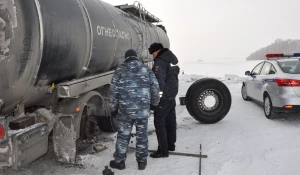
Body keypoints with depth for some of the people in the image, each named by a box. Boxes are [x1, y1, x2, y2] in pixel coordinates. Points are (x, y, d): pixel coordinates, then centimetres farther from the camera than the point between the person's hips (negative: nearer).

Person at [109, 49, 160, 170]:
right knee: (142, 135, 12)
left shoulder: (120, 70, 3)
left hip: (125, 110, -1)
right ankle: (142, 161, 20)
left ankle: (119, 161, 20)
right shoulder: (146, 69, 7)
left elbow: (113, 91, 0)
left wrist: (113, 108, 8)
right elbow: (155, 88, 6)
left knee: (123, 135, 10)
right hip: (143, 109, 1)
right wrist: (155, 103, 19)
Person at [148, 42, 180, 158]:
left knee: (159, 122, -5)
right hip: (172, 95, 10)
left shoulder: (160, 61, -16)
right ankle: (171, 144, 32)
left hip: (163, 96, -9)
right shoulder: (172, 59, 14)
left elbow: (159, 80, -25)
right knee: (170, 120, 18)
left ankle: (163, 150, -3)